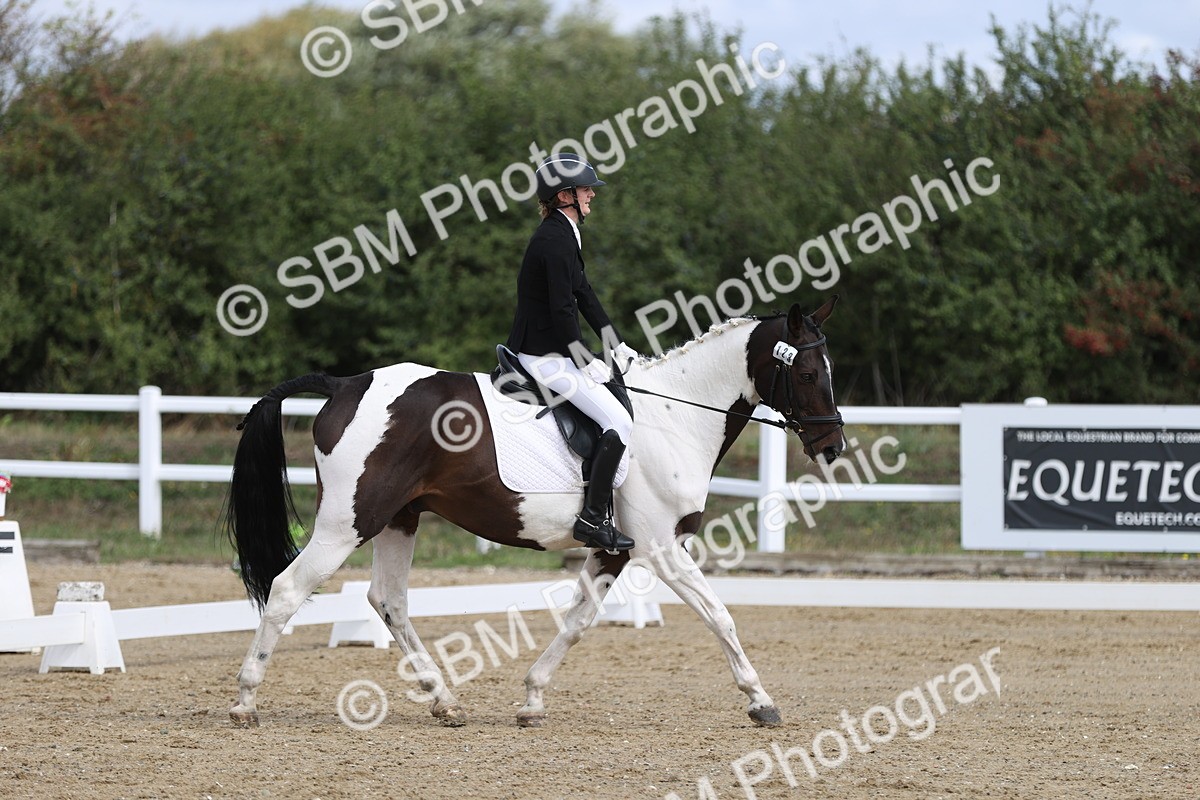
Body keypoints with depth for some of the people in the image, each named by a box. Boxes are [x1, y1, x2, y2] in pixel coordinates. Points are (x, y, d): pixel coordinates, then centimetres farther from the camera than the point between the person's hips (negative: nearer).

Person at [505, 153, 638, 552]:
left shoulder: (563, 234, 15)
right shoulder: (556, 239, -18)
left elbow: (584, 295, 21)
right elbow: (562, 310, -22)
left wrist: (618, 347, 18)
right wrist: (586, 363, -15)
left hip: (538, 350, 11)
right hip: (546, 355, -11)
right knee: (619, 422, -13)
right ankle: (593, 518, -14)